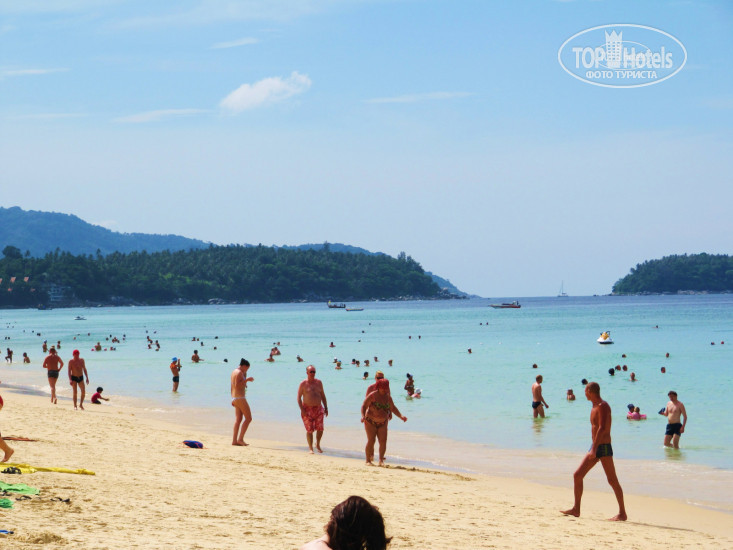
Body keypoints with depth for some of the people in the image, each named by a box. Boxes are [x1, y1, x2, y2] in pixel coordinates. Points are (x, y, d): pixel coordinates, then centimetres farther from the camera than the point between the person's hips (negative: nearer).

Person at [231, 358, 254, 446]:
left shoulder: (234, 371, 16)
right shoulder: (239, 372, -14)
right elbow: (237, 385, -22)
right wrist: (246, 380, -20)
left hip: (235, 398, 10)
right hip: (240, 398, -10)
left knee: (238, 419, 10)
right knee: (248, 418, -6)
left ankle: (234, 440, 7)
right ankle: (240, 439, -9)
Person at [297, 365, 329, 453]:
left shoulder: (319, 382, 9)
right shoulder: (303, 384, -3)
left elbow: (323, 395, 16)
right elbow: (299, 397, -4)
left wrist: (326, 407, 11)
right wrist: (302, 410, -13)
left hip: (318, 409, 3)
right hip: (307, 409, -3)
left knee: (320, 428, -5)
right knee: (309, 430, -3)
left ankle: (318, 444, 20)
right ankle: (311, 449, 6)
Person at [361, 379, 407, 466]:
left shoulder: (388, 397, 2)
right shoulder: (372, 396, -12)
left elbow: (393, 408, 11)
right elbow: (364, 406, -13)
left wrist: (401, 416, -1)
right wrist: (363, 416, -29)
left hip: (382, 423, 4)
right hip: (371, 422, -4)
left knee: (383, 441, -8)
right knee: (371, 441, -11)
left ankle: (381, 460, 0)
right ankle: (368, 460, -1)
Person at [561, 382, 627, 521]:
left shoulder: (602, 406, -13)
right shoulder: (595, 407, 16)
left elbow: (602, 428, -23)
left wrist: (594, 448, -27)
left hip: (604, 447, -10)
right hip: (595, 448, 10)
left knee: (612, 480, -6)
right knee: (577, 475, 6)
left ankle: (622, 513, -1)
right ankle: (576, 509, 10)